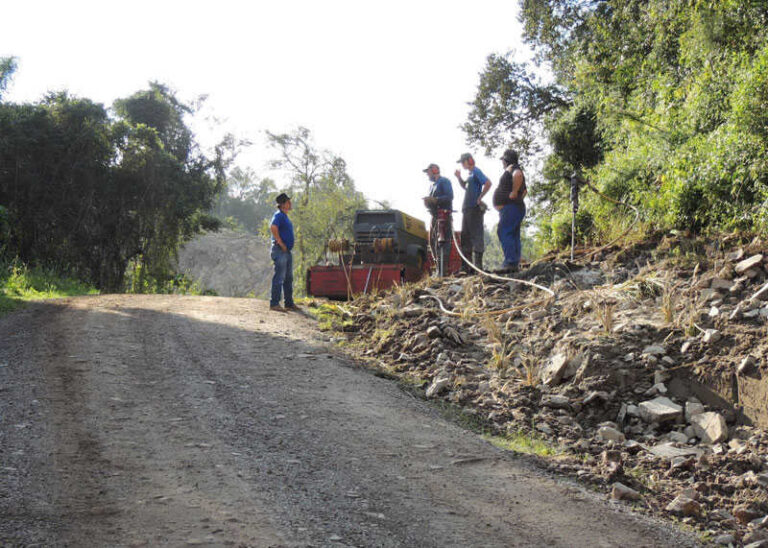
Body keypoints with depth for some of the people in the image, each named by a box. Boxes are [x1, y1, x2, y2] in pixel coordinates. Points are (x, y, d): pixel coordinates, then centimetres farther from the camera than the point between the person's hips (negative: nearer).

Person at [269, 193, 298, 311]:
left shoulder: (285, 216, 19)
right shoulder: (278, 215, -11)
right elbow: (273, 227, -29)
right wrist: (281, 243, -23)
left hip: (287, 251, 10)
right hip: (280, 250, -10)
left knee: (288, 278, 13)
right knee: (279, 277, -10)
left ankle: (289, 303, 20)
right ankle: (274, 304, -8)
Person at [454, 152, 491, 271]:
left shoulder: (476, 171, -9)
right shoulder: (470, 173, 18)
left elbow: (488, 183, -22)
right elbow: (465, 187, 32)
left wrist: (480, 197, -19)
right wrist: (459, 178, 16)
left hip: (474, 208, -10)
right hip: (467, 208, 10)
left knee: (476, 235, -9)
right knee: (465, 236, 11)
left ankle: (478, 265, -10)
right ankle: (466, 266, 15)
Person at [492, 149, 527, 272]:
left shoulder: (511, 168, -6)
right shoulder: (514, 170, 25)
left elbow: (518, 175, -33)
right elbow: (525, 190, 38)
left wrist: (514, 192, -24)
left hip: (510, 207, -11)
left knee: (504, 232, -17)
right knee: (513, 237, 8)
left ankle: (510, 262, -25)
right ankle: (515, 265, 7)